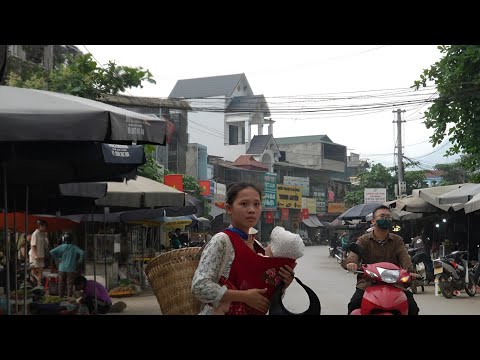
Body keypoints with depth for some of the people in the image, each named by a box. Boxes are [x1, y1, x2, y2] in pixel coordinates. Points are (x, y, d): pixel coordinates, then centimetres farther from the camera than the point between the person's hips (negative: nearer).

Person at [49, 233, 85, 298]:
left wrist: (57, 259, -1)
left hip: (62, 269, 1)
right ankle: (69, 296, 1)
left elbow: (52, 252, -10)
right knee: (70, 283, 3)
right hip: (71, 269, -1)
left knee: (62, 283, 12)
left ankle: (61, 296, 17)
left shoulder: (61, 247, -3)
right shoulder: (74, 247, -5)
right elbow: (82, 253, -17)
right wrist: (79, 262, -5)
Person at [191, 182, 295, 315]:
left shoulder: (258, 247, 3)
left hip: (254, 311, 7)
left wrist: (283, 283, -9)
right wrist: (245, 296, -25)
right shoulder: (222, 241, -16)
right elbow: (199, 286, -25)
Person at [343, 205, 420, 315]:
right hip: (368, 283, -1)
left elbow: (404, 257, -6)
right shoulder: (364, 240, 7)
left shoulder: (397, 241, 13)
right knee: (354, 305, -26)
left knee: (412, 307, -16)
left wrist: (410, 271, -29)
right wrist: (351, 262, -39)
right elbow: (354, 253, -13)